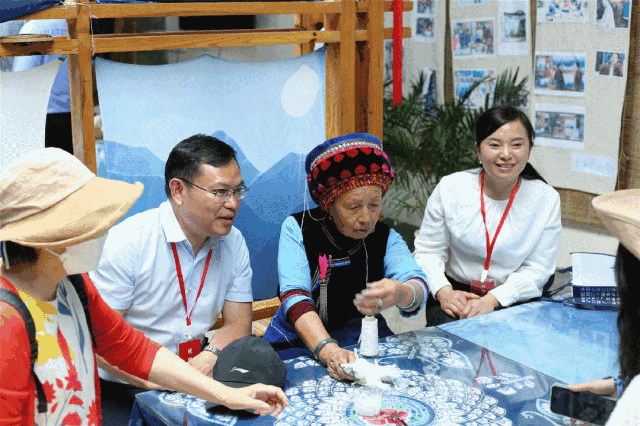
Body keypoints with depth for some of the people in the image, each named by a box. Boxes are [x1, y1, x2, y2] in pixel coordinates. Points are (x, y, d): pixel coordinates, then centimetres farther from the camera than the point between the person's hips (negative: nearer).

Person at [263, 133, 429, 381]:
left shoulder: (386, 238, 0)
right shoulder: (298, 229, -7)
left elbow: (418, 288, -17)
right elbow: (294, 296, -20)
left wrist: (400, 293, -43)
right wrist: (328, 350, -38)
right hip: (298, 344, -2)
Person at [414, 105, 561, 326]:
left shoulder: (546, 199, -5)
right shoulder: (450, 188, -5)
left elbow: (537, 268, -4)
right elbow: (428, 251, 1)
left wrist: (492, 300, -19)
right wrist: (443, 291, -18)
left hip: (513, 300, 1)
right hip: (454, 292, 0)